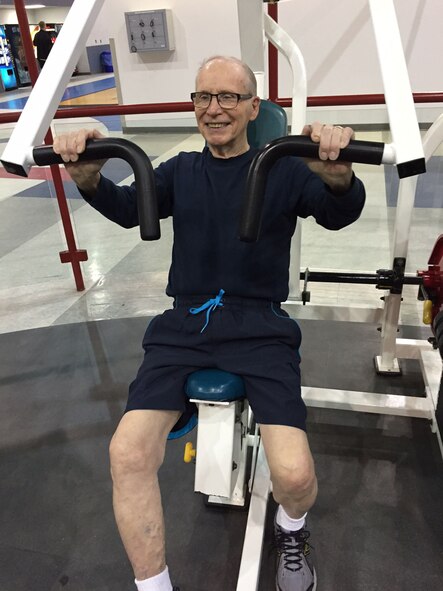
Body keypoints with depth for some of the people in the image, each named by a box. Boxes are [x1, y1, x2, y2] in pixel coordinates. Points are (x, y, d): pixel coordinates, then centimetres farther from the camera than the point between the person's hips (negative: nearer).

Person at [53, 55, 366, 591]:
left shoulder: (283, 169, 8)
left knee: (294, 473, -20)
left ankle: (291, 531, 19)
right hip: (184, 323, 3)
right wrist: (87, 175, -22)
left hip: (259, 326, -2)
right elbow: (127, 209, 0)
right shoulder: (181, 171, 17)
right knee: (127, 454, -19)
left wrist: (339, 175, -34)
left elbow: (339, 214, -9)